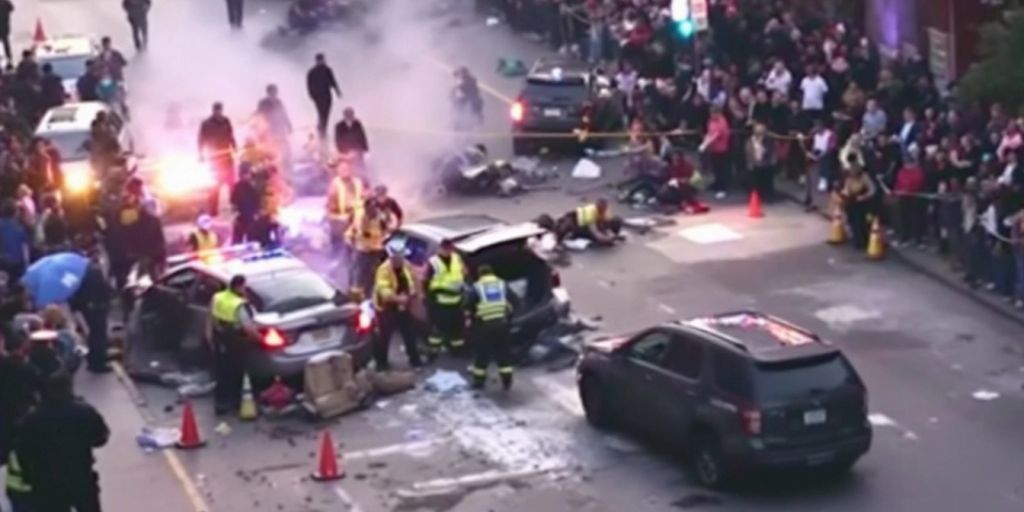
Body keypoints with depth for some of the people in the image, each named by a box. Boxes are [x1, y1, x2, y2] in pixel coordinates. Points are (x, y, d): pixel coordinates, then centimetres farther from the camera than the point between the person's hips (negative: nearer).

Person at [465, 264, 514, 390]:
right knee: (503, 352, 10)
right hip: (502, 324, 3)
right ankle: (507, 381, 11)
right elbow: (510, 304, 13)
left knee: (482, 352, 7)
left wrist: (470, 322, 15)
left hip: (483, 325, -3)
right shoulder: (503, 285, 10)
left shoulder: (476, 288, 1)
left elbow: (469, 308, 2)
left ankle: (479, 380, 13)